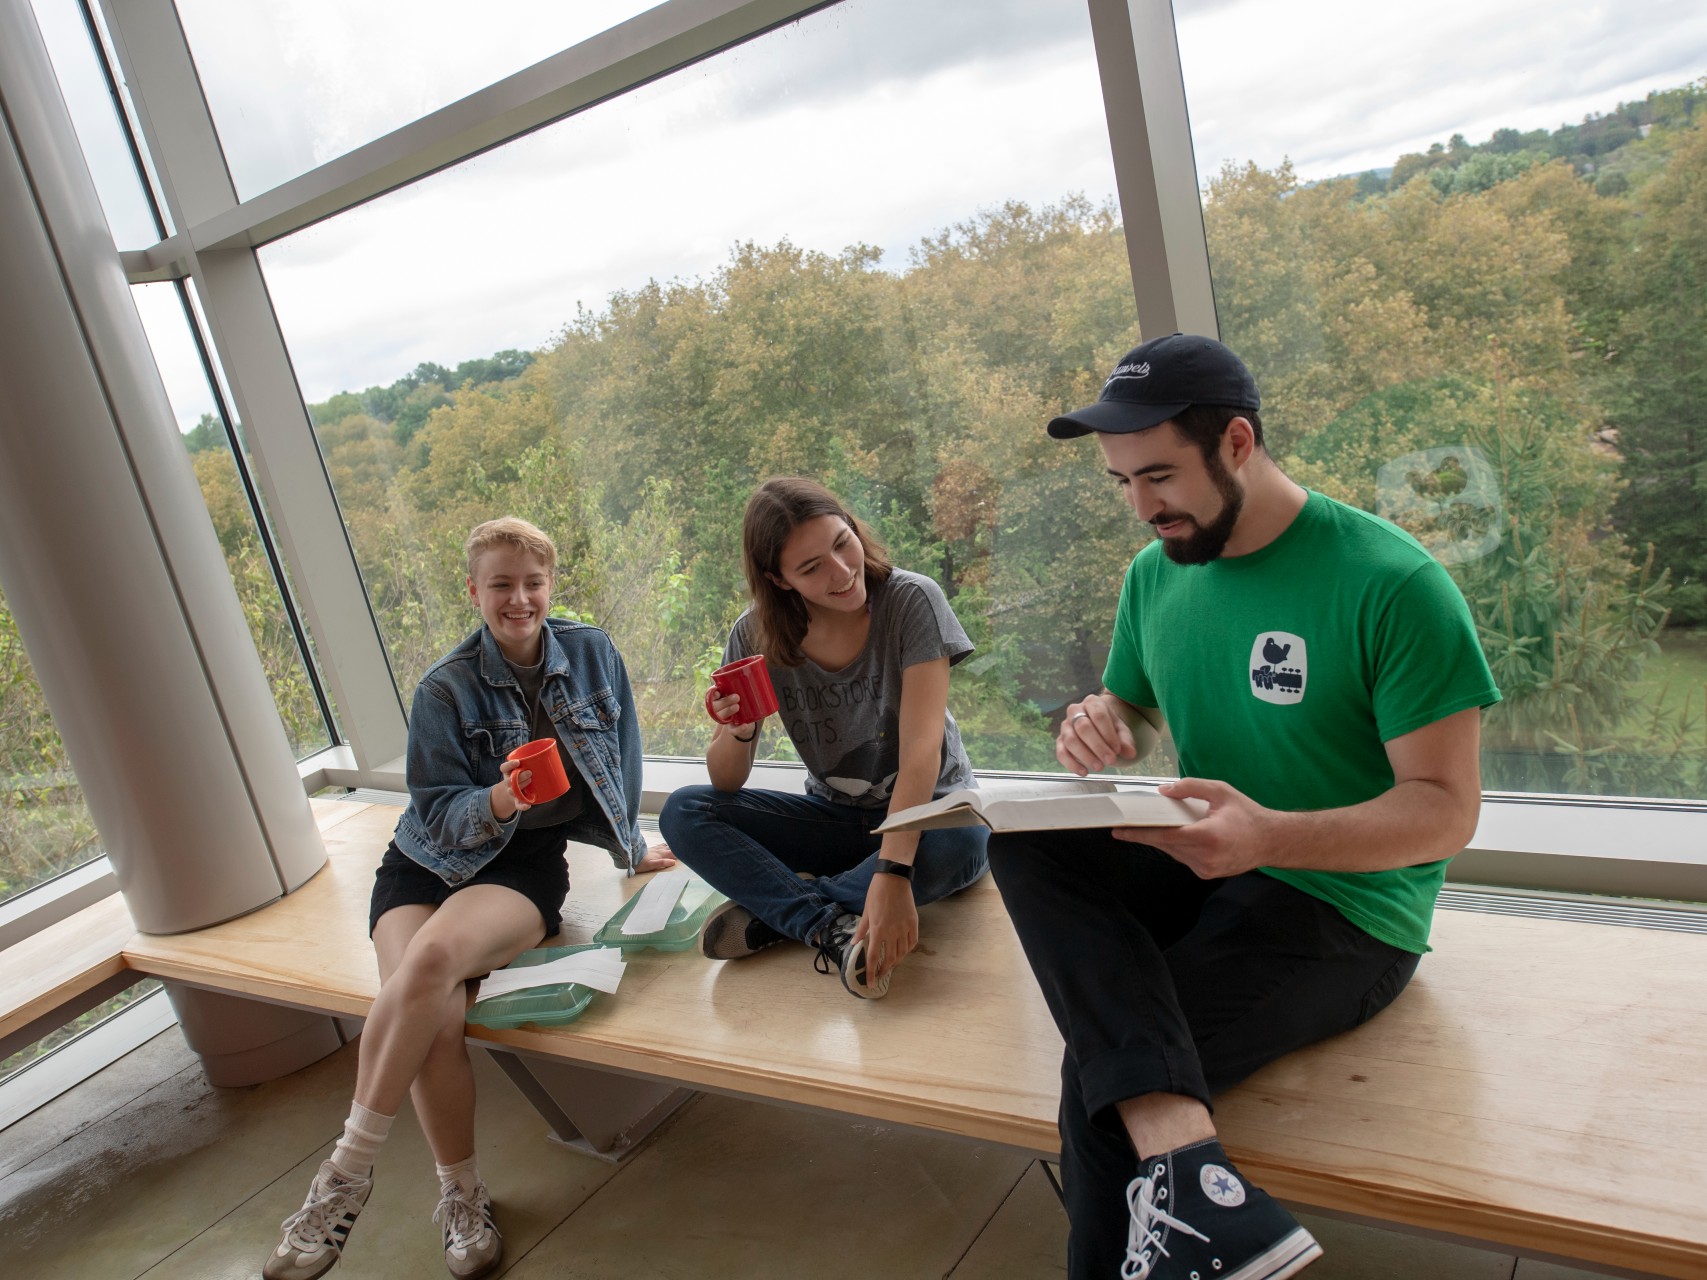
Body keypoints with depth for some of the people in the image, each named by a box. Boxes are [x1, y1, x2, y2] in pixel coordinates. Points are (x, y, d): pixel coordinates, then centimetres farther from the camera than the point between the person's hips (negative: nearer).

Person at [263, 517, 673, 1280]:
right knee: (436, 1020, -28)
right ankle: (461, 1196, -3)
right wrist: (497, 802, -26)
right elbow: (438, 815, -5)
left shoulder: (592, 655, 2)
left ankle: (348, 1172, -18)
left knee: (433, 957, -33)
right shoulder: (445, 689, -4)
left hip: (528, 864, -1)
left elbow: (621, 762, 15)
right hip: (429, 860, 1)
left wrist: (630, 847, 21)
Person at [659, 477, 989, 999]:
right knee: (682, 813, -14)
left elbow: (922, 748, -28)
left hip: (924, 812, -2)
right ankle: (831, 926, -29)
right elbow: (726, 785, -5)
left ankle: (772, 909, -20)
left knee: (961, 841, -37)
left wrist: (892, 874, -41)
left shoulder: (910, 601, -19)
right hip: (832, 818, 3)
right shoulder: (756, 637, -10)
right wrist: (739, 733, -29)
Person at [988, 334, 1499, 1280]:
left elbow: (1446, 809, -16)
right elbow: (1134, 713, 19)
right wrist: (1104, 726, -9)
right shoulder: (1155, 574, 4)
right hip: (1197, 872, 7)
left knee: (1102, 1074, -26)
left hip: (1343, 907, -6)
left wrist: (1272, 837, -34)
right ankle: (1183, 1151, -36)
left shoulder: (1390, 582, -16)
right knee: (1023, 840, -23)